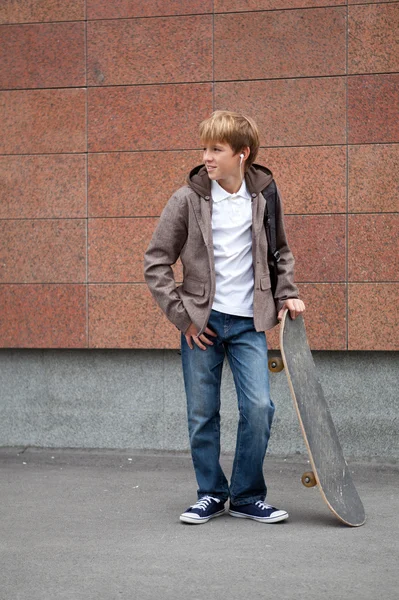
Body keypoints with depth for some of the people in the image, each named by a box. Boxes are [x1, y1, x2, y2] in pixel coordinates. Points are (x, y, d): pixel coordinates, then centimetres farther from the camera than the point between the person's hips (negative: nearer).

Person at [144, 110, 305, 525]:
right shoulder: (188, 199, -5)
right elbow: (156, 262, -2)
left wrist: (286, 294, 6)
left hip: (248, 322, 1)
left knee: (259, 408, -7)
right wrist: (182, 316, -6)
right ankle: (211, 494, 21)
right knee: (202, 414, 4)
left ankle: (247, 496, 10)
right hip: (201, 322, -1)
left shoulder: (264, 195, 2)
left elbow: (281, 252, 19)